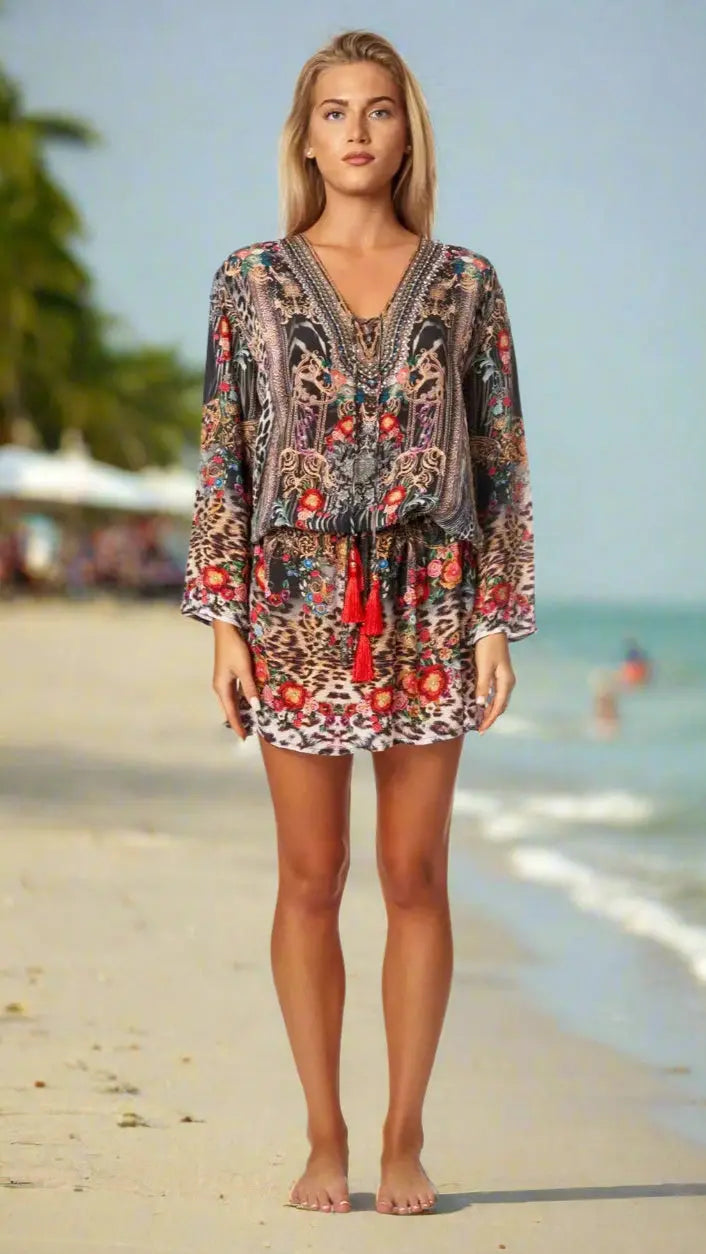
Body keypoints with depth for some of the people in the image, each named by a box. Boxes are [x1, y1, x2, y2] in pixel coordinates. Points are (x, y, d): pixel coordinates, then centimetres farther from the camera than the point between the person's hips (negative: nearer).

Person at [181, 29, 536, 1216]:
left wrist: (498, 620, -1)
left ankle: (405, 1140, 11)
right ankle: (325, 1139, 12)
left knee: (416, 875, 2)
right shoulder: (252, 281, 3)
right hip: (299, 602, 0)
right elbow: (225, 456, 3)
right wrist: (224, 619, -3)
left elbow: (501, 460, 5)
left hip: (429, 604, 0)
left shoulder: (465, 283, 5)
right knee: (311, 876, 3)